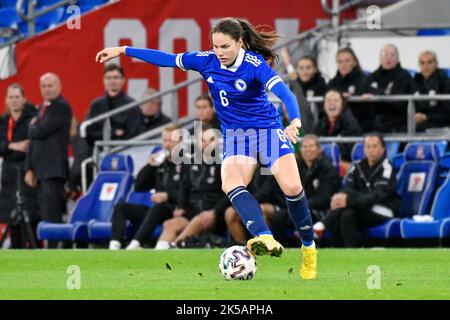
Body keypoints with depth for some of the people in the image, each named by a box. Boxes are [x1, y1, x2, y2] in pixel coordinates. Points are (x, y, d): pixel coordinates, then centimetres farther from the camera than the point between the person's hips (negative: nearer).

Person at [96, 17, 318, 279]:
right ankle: (266, 239, -45)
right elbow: (167, 59, 4)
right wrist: (122, 50, 6)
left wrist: (295, 121, -53)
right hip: (235, 134, 4)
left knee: (292, 188, -18)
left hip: (267, 128, -4)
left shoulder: (255, 65, -20)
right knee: (231, 184, -26)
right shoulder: (207, 61, -6)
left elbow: (284, 92, -33)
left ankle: (309, 248, 3)